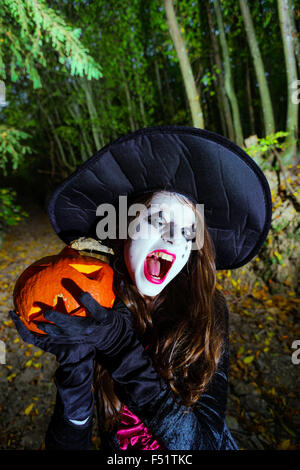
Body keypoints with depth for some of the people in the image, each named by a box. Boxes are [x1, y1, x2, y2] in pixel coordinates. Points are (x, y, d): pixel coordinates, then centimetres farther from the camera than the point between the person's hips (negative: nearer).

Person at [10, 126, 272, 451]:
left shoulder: (208, 312, -16)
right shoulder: (88, 313, -15)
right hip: (119, 452, 0)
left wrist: (119, 345, -29)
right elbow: (68, 442, -11)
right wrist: (74, 361, -28)